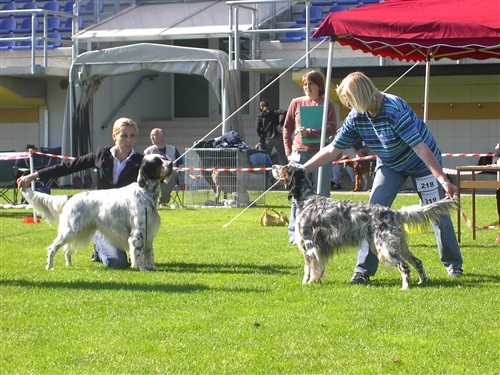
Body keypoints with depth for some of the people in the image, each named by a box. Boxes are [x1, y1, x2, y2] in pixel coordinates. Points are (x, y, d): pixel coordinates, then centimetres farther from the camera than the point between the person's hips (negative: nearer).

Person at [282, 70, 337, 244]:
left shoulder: (327, 104, 5)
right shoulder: (296, 103, 9)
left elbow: (332, 128, -6)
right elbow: (287, 128, 13)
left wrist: (310, 132, -17)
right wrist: (288, 151, 5)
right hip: (299, 153, 1)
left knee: (322, 195, 2)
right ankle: (294, 233, 6)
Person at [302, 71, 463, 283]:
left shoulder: (394, 110, -35)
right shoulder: (356, 117, -16)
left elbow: (420, 147, -36)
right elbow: (333, 150, -8)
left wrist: (442, 179, -39)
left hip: (423, 162, -5)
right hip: (390, 165, 5)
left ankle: (453, 264, 19)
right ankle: (363, 269, -6)